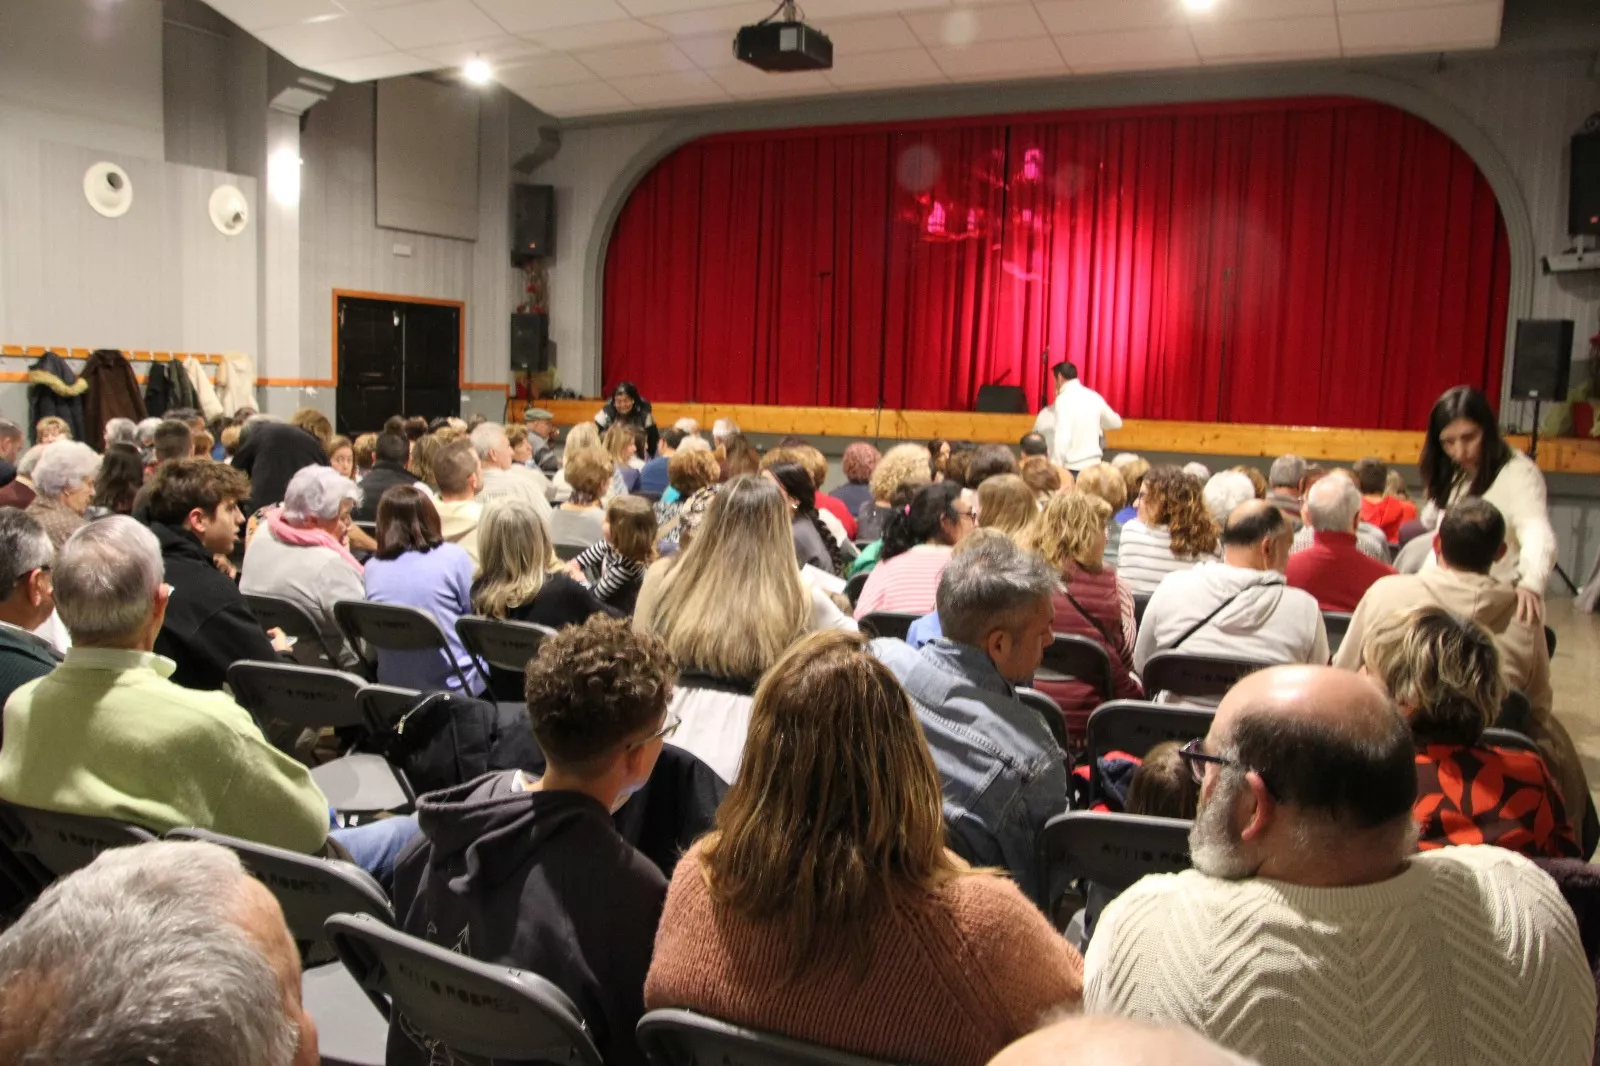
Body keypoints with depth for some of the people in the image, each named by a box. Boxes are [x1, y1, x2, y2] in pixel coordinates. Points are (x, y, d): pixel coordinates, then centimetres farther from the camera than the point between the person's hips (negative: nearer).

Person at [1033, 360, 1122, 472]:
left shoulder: (1064, 399, -10)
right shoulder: (1094, 396, 9)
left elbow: (1062, 437, -20)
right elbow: (1116, 423, 22)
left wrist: (1055, 466, -15)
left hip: (1072, 467, -6)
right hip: (1094, 464, 6)